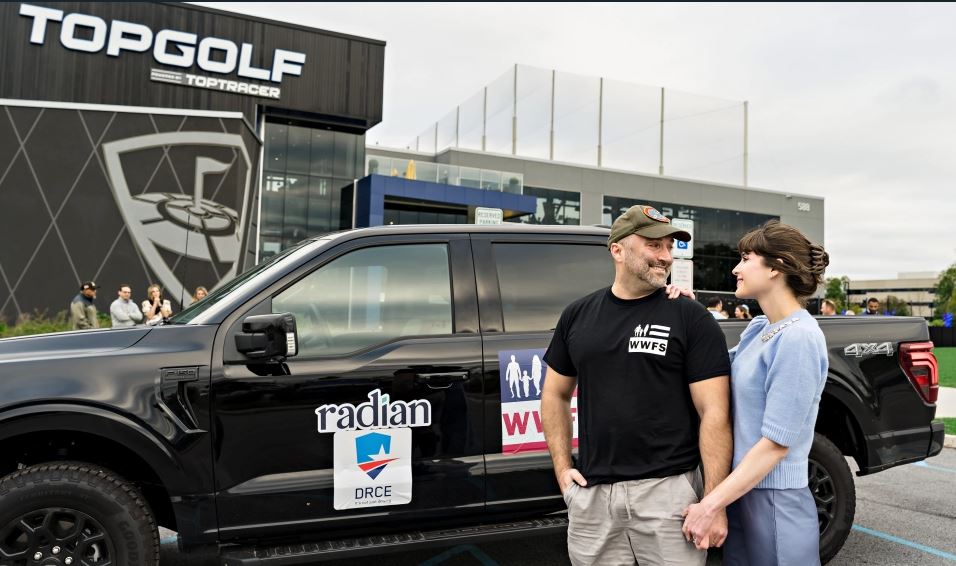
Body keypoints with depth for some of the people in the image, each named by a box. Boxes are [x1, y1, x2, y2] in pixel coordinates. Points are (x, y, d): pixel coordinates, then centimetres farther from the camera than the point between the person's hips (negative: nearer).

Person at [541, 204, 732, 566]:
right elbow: (555, 394, 14)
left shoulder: (692, 319, -4)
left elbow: (714, 413, -7)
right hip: (592, 492, 3)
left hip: (668, 489, -3)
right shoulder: (577, 315, 6)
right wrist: (562, 467, 6)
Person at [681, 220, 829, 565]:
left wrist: (710, 506, -20)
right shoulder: (757, 328, 5)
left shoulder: (799, 337, -20)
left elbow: (776, 443, -22)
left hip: (775, 501, -7)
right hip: (741, 490, 8)